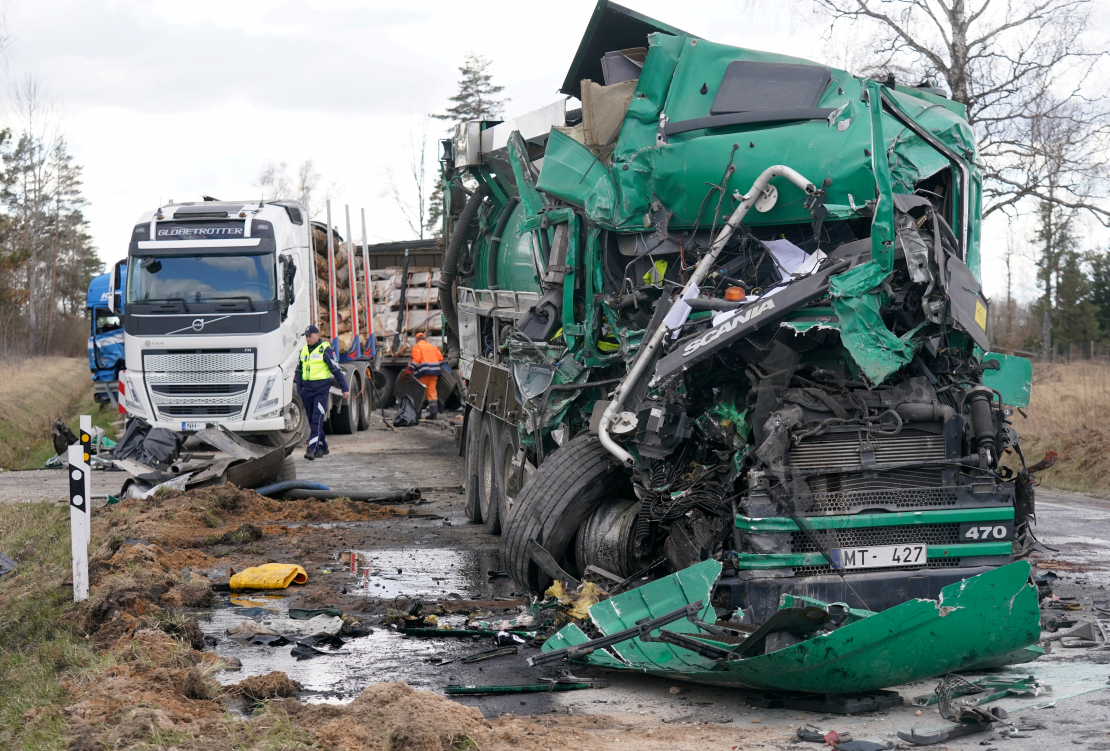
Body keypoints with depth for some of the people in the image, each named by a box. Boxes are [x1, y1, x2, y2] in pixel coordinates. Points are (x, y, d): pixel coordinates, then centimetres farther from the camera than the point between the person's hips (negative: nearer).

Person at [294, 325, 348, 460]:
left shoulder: (325, 349, -5)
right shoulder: (303, 350, 14)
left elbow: (336, 370, -4)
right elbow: (299, 371, 21)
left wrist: (345, 388, -4)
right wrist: (299, 390, 15)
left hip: (321, 389, -7)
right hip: (306, 389, 7)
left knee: (317, 420, -12)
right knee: (312, 421, 10)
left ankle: (312, 449, -17)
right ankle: (323, 447, 22)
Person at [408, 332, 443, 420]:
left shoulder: (417, 347, 1)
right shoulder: (433, 346, 20)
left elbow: (416, 360, -13)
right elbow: (440, 357, 15)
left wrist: (410, 370, -12)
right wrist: (439, 368, 25)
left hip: (424, 373, -5)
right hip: (434, 372, 5)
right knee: (432, 391, 7)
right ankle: (433, 412, 2)